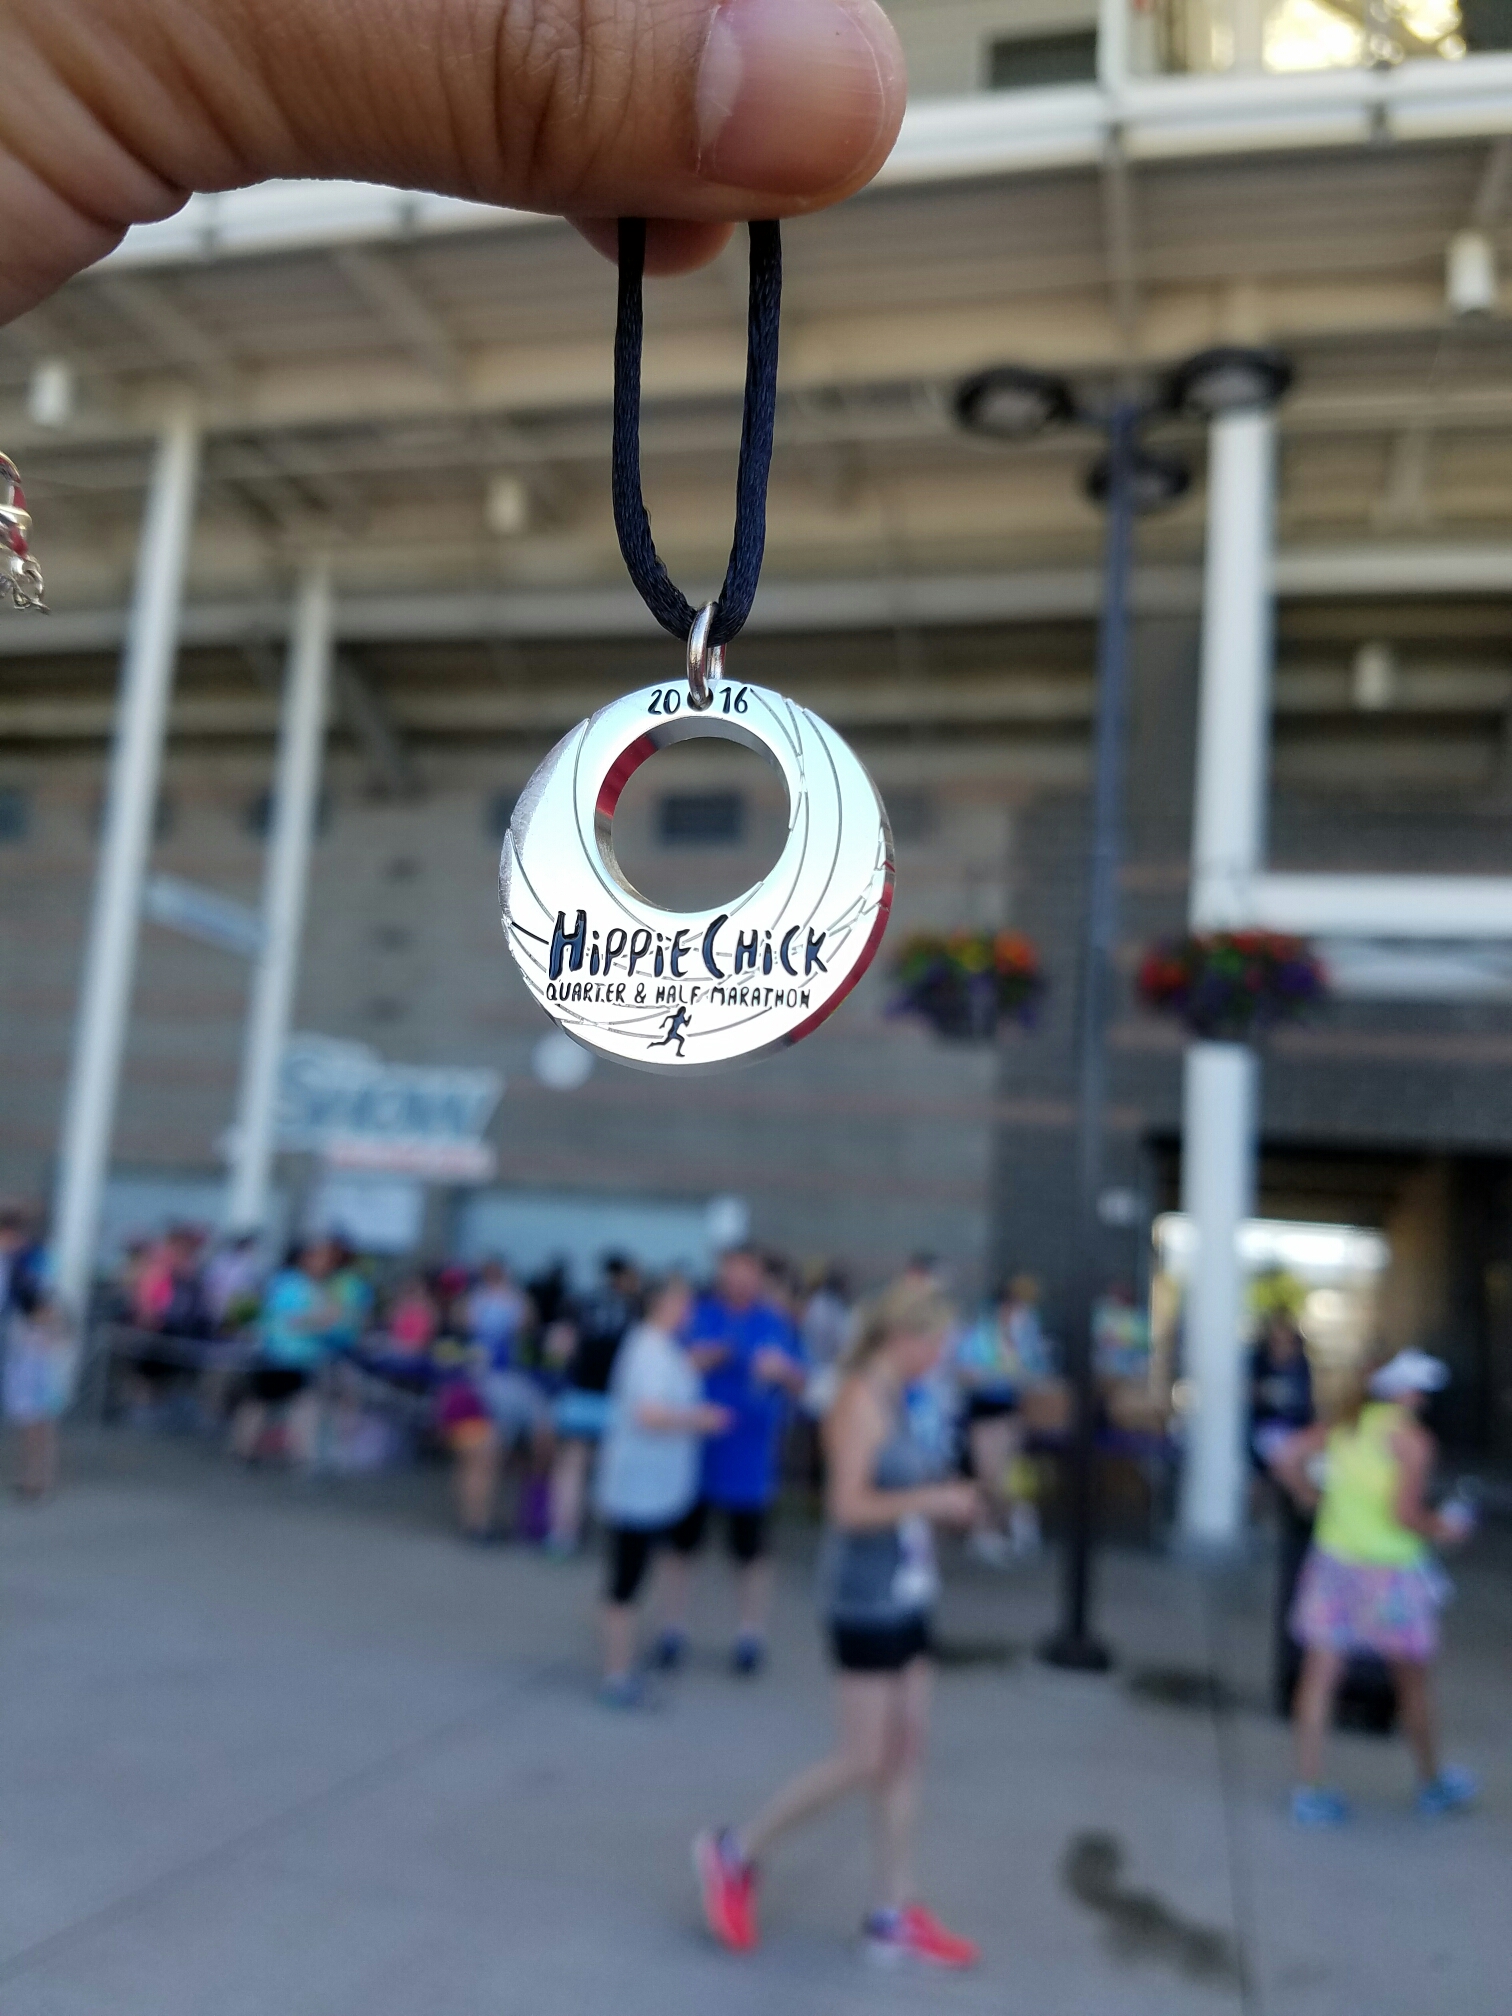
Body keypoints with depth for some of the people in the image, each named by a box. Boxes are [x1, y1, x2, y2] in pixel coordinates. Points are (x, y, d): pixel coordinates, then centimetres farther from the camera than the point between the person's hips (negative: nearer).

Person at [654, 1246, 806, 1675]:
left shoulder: (777, 1324, 0)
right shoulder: (696, 1314, -2)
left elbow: (800, 1385, 2)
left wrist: (783, 1370, -19)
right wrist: (697, 1361, -18)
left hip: (748, 1459, 0)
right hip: (691, 1452, 0)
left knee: (750, 1551, 8)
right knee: (681, 1542, 10)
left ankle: (751, 1636, 24)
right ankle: (673, 1631, 26)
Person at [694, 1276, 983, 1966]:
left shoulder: (894, 1400, 9)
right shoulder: (859, 1401, -17)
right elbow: (850, 1507, -23)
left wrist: (942, 1502, 2)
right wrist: (932, 1500, -18)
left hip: (906, 1596, 9)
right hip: (867, 1600, -9)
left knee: (905, 1754, 12)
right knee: (862, 1761, 0)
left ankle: (892, 1916, 22)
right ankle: (733, 1852, 17)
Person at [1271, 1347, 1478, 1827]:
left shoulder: (1344, 1424, 4)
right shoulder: (1412, 1439, -13)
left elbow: (1286, 1457, 1)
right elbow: (1403, 1513, -20)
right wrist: (1442, 1528, -1)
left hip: (1333, 1558, 5)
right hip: (1389, 1569, -5)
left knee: (1320, 1677, 6)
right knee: (1412, 1679, 16)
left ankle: (1308, 1790, 8)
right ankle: (1434, 1783, 35)